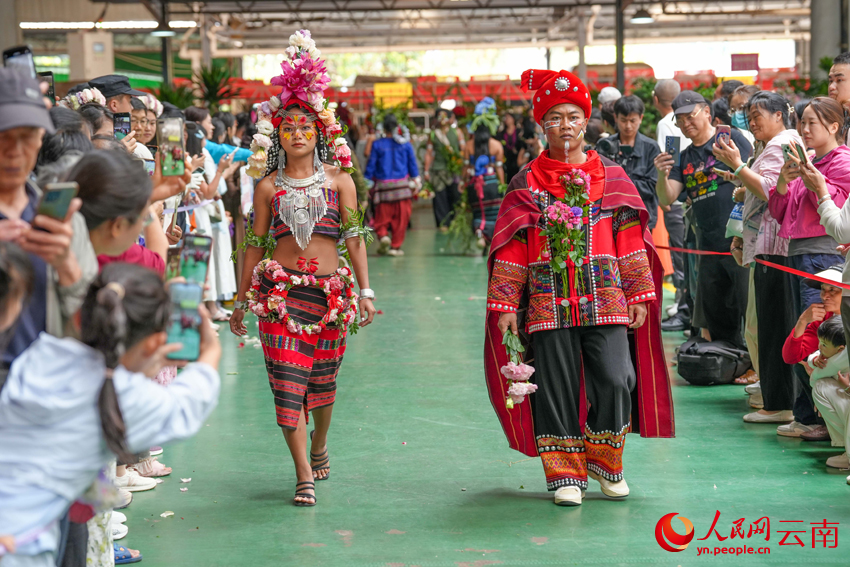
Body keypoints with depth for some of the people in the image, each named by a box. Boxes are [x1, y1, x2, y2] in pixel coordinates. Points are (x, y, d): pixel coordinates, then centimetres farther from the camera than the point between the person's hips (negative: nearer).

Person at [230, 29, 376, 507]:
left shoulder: (339, 180, 5)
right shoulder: (269, 186, 6)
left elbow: (355, 237, 3)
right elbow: (256, 245, 10)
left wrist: (366, 291, -5)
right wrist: (242, 301, 10)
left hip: (330, 289, 0)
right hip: (280, 290, 0)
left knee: (323, 378, 9)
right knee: (287, 380, -9)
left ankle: (319, 446, 38)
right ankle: (305, 477, -3)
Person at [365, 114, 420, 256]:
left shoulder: (377, 144, -3)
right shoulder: (405, 144, 0)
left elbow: (370, 166, 0)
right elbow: (413, 165, 6)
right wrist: (415, 181, 17)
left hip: (383, 186, 0)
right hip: (402, 185, 0)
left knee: (382, 217, 9)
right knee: (401, 218, 7)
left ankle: (382, 235, -16)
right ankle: (395, 246, 7)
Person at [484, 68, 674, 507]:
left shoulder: (611, 178, 10)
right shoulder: (527, 183, 7)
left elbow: (630, 241, 10)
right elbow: (511, 248, 6)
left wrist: (639, 294, 4)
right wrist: (505, 304, 0)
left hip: (605, 299, 0)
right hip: (548, 302, 0)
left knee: (614, 380, -8)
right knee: (556, 386, 1)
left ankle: (605, 462, 14)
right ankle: (566, 474, 13)